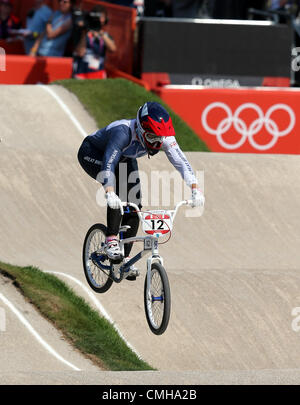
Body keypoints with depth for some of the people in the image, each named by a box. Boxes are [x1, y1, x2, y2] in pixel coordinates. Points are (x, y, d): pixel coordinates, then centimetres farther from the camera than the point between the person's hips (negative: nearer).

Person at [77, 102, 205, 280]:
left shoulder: (164, 137, -28)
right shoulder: (123, 132, -42)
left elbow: (181, 162, -32)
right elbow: (109, 163, -51)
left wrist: (195, 190, -46)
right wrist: (110, 193, -66)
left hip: (124, 159, 6)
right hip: (92, 154, -6)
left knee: (134, 205, -7)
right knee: (117, 185, -32)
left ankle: (125, 257, 6)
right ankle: (111, 240, -24)